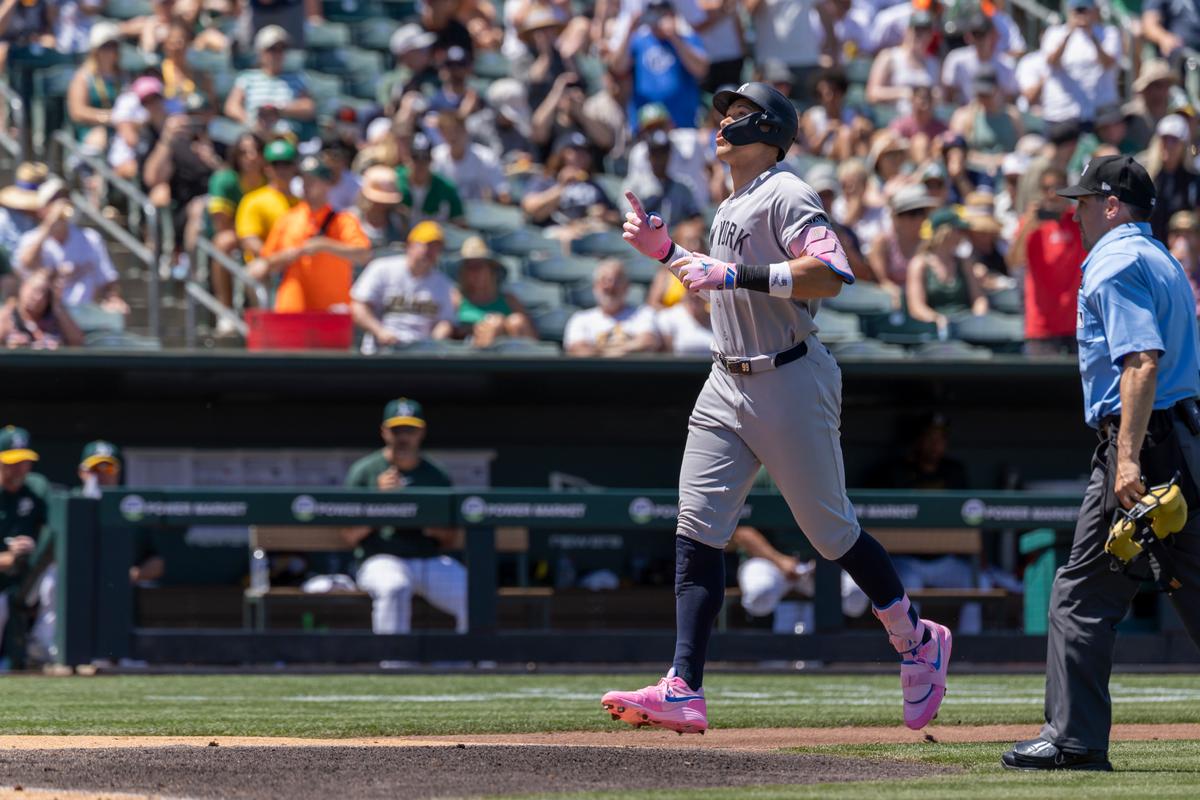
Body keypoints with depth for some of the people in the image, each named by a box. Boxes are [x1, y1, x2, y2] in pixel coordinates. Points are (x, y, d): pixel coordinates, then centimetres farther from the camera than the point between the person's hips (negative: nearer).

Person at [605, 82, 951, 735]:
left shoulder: (785, 196, -12)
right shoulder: (729, 209, 17)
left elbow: (831, 274, -26)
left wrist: (735, 273, -28)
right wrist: (665, 252, 19)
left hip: (789, 382, -8)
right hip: (727, 386, 8)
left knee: (831, 531, 2)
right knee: (697, 528, -5)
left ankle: (917, 642, 24)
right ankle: (683, 690, -11)